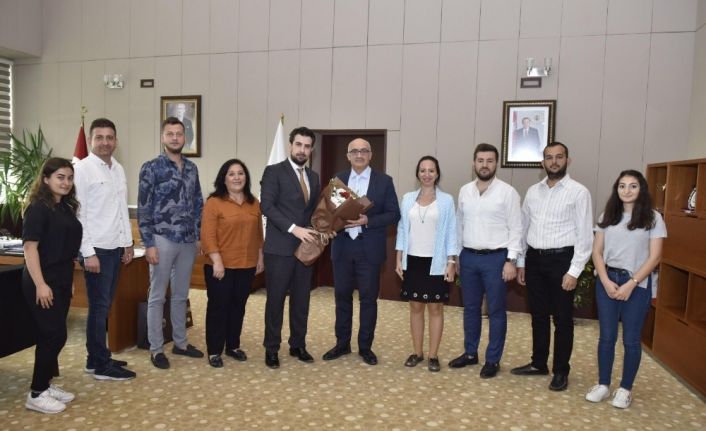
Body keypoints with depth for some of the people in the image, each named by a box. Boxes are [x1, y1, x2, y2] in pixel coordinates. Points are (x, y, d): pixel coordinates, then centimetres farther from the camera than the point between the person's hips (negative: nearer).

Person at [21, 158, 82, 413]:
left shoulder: (66, 207, 11)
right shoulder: (38, 208, -13)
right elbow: (30, 247, -18)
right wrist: (40, 284, -23)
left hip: (62, 280, 8)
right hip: (43, 281, -8)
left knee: (54, 335, 13)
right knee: (53, 335, -5)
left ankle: (46, 385, 26)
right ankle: (36, 394, 8)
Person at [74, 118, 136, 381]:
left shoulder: (119, 169, 12)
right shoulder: (82, 169, -10)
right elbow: (77, 214, -13)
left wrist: (128, 243, 14)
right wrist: (88, 253, -16)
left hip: (115, 248, 7)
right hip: (97, 249, -7)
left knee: (104, 305, 14)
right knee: (99, 306, 0)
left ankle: (97, 358, 25)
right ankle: (101, 366, 10)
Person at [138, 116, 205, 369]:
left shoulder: (192, 168, 9)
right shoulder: (151, 168, -6)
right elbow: (143, 209, -8)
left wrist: (198, 236, 9)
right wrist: (148, 244, -12)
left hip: (188, 241, 5)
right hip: (162, 240, -5)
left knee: (181, 295, 15)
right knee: (157, 296, 5)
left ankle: (180, 343, 27)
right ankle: (156, 349, 16)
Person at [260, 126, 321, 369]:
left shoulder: (313, 177, 14)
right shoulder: (274, 171, -4)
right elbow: (267, 206, -14)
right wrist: (293, 228, -21)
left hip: (305, 247, 5)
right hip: (280, 247, -5)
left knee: (301, 299, 11)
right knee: (275, 299, 4)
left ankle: (298, 345, 25)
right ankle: (271, 348, 18)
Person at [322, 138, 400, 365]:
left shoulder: (384, 181, -1)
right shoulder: (338, 179, 8)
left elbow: (394, 214, -4)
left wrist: (367, 220, -17)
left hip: (369, 248, -2)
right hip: (342, 246, 3)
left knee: (368, 298, 6)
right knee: (342, 296, 12)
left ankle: (365, 347, 21)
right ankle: (342, 344, 27)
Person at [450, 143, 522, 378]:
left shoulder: (507, 192, -7)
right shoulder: (465, 191, 7)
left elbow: (516, 229, -7)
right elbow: (459, 224, 11)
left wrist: (511, 260, -13)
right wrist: (455, 255, 9)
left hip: (496, 258, -4)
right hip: (468, 257, 4)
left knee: (496, 311, 6)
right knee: (470, 308, 14)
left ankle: (493, 360, 19)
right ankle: (470, 353, 29)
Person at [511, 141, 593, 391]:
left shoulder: (578, 192, -6)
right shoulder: (533, 191, 9)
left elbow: (585, 235, -9)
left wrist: (574, 271, -13)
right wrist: (520, 262, 11)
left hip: (561, 260, -4)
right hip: (534, 259, 5)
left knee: (562, 318, 7)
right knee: (538, 315, 15)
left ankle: (561, 371, 22)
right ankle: (538, 364, 31)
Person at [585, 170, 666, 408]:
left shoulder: (653, 218, -3)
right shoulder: (607, 216, 6)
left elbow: (654, 257, -7)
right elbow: (597, 252, 4)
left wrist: (630, 284, -14)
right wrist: (606, 281, -9)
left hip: (637, 284, -2)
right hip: (607, 280, 3)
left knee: (631, 339, 6)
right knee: (606, 336, 8)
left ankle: (625, 388, 22)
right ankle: (603, 385, 21)